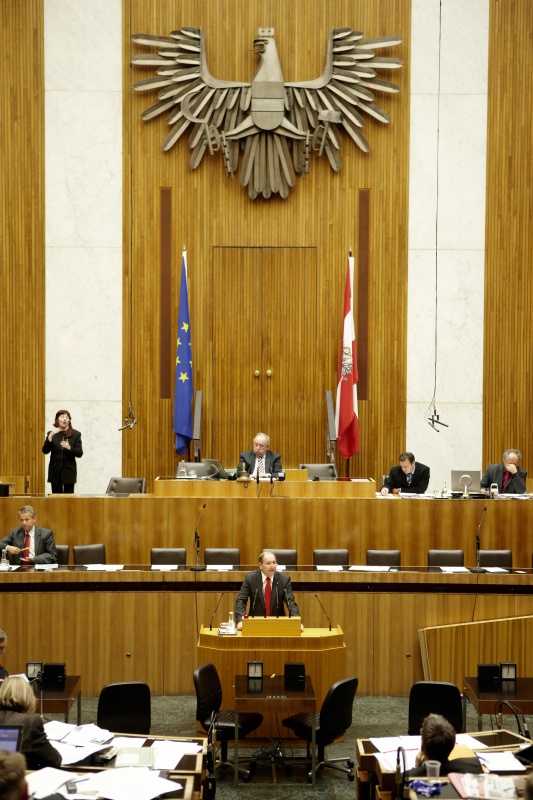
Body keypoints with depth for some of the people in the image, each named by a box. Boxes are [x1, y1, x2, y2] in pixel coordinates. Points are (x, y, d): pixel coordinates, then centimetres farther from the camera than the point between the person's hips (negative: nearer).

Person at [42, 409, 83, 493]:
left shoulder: (75, 434, 3)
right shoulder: (51, 434, 6)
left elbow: (79, 453, -1)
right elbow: (45, 451, -5)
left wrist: (69, 448, -20)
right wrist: (51, 435, -17)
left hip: (69, 471, -1)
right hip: (55, 471, 1)